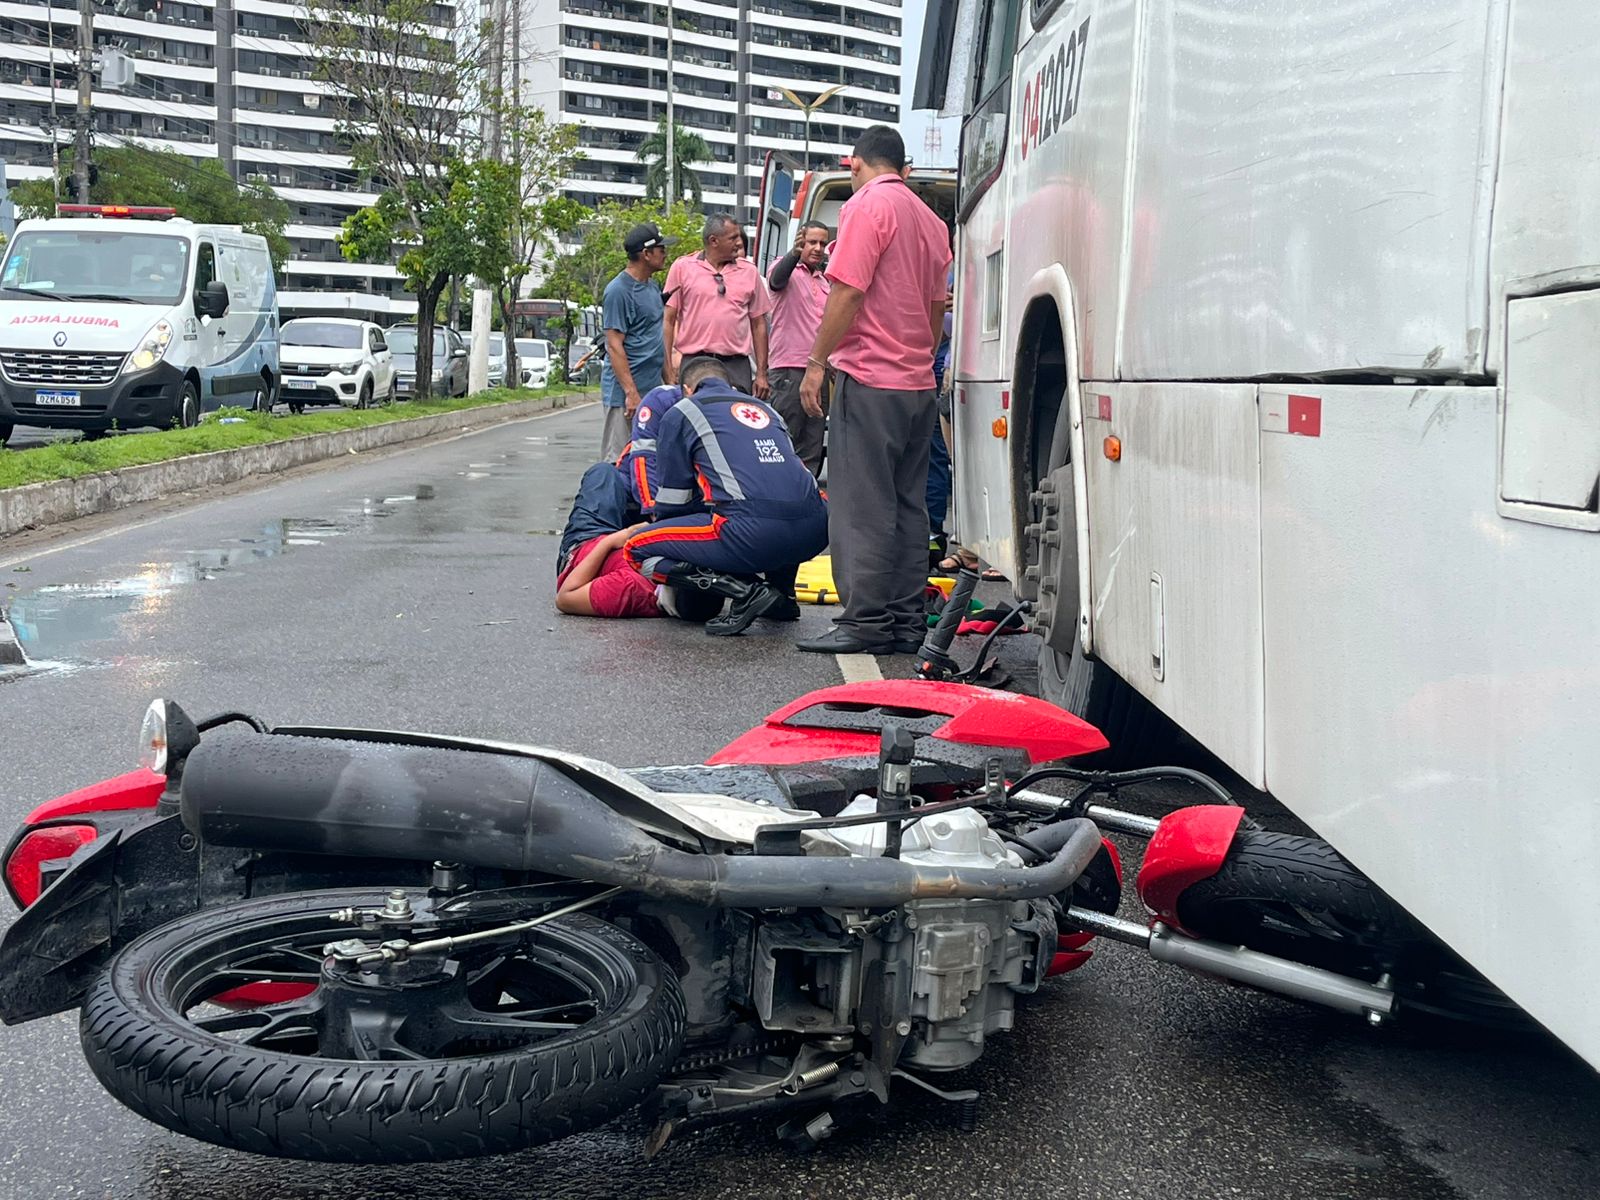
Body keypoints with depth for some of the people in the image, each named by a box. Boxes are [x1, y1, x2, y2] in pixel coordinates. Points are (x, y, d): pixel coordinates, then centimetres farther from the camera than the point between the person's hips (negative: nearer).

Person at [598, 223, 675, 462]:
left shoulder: (651, 287, 14)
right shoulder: (618, 291, -13)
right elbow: (614, 346, -17)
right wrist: (631, 392, -22)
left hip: (653, 388, 9)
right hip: (624, 391, -9)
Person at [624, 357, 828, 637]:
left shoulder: (681, 413, 16)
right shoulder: (764, 408, 31)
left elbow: (673, 499, 18)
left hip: (756, 532, -6)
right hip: (816, 532, 6)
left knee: (637, 550, 8)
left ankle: (746, 592, -4)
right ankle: (782, 596, 23)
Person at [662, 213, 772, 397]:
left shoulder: (749, 271, 11)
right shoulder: (683, 268, 4)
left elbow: (758, 324, 13)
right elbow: (668, 321, 3)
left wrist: (761, 374, 7)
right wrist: (668, 371, -4)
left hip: (736, 367, 2)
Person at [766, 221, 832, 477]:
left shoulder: (824, 280, 18)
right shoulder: (788, 269, -5)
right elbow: (778, 277, -30)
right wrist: (795, 253, -51)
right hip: (790, 368, -7)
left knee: (812, 448, 9)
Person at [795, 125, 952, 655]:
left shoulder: (868, 204, -7)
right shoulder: (930, 220, 18)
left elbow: (848, 291, -15)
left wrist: (817, 363, -11)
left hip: (870, 378, -8)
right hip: (919, 383, 8)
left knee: (862, 505, -6)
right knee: (909, 505, 9)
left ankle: (865, 621, -7)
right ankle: (906, 622, 11)